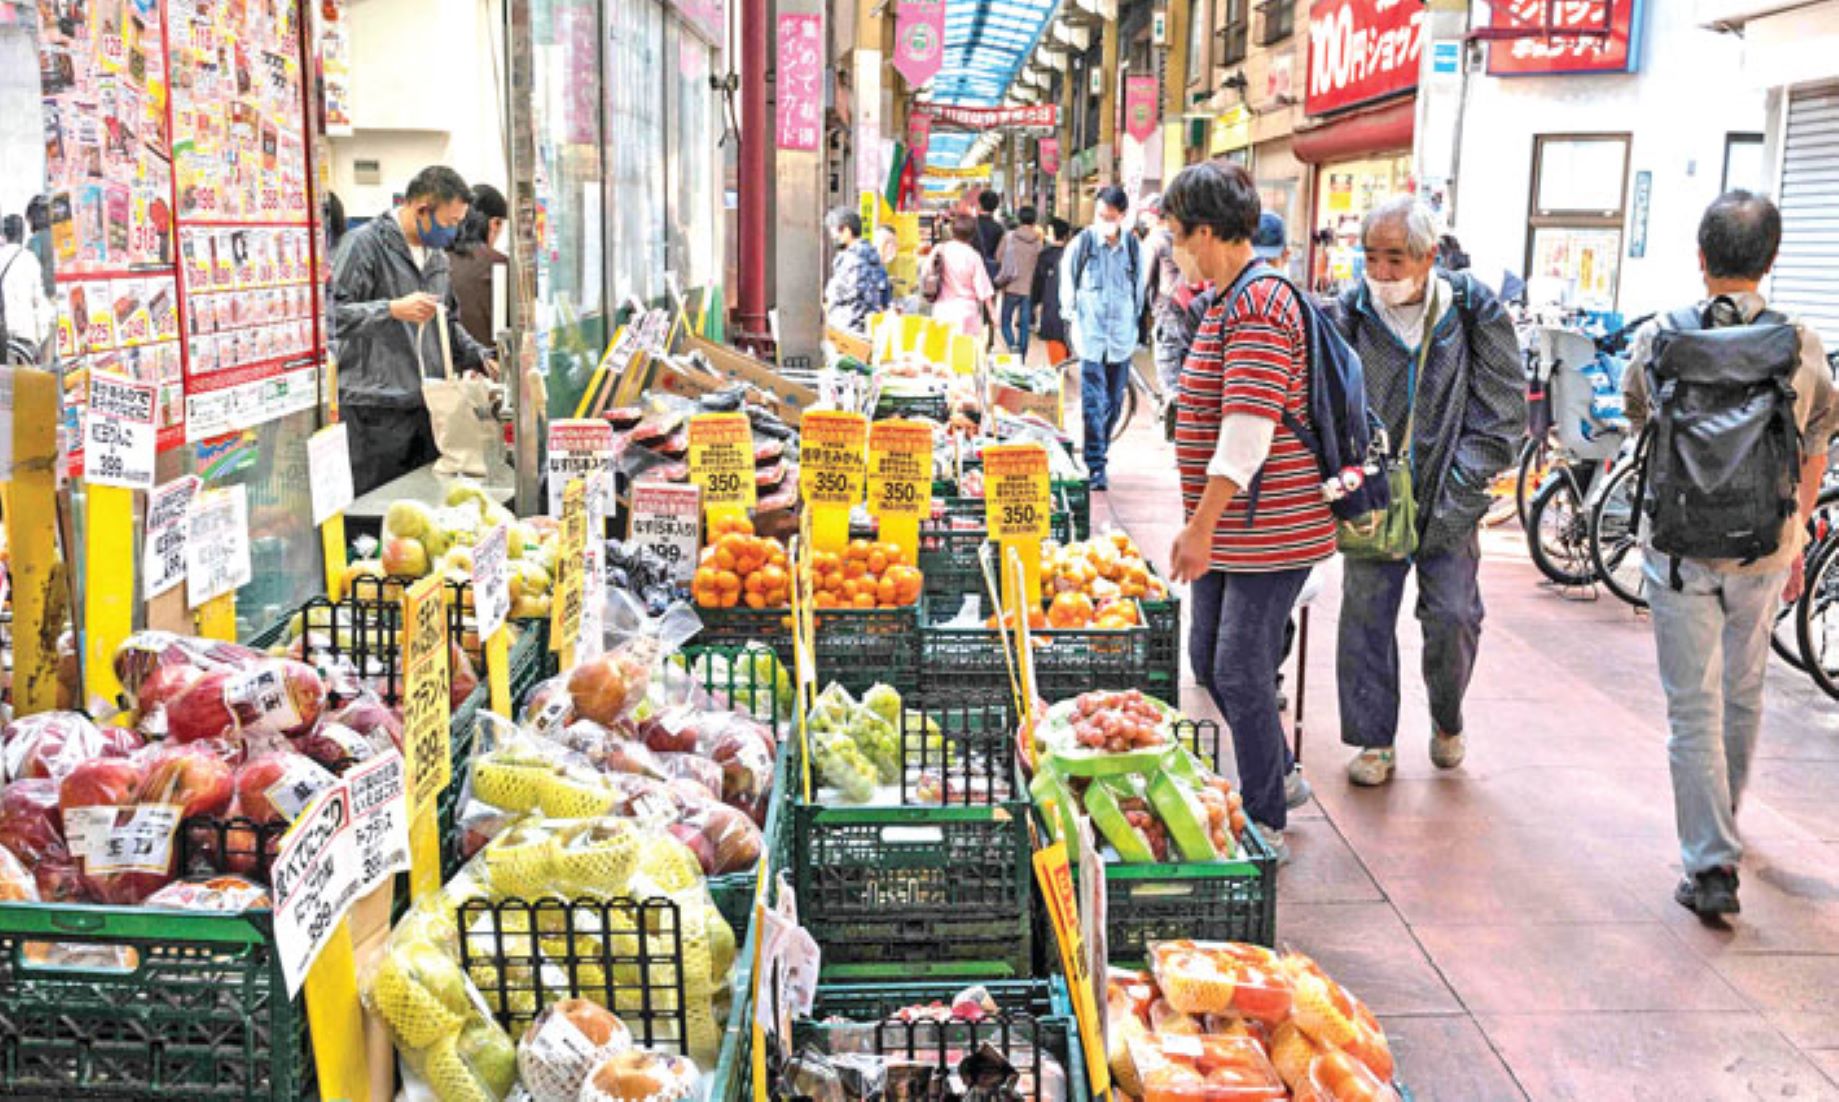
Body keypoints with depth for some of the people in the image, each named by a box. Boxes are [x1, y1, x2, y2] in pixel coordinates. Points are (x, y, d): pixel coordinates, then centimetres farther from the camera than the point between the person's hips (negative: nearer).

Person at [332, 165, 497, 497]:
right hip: (376, 412, -7)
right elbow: (333, 314, -18)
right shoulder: (363, 244, -8)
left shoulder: (437, 255, 18)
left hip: (428, 407, 7)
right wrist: (394, 309, -26)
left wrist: (480, 357, 14)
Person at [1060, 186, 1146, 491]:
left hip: (1122, 336, 3)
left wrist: (1134, 323, 14)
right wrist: (1071, 320, 0)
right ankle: (1096, 466, -7)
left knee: (1114, 402, 10)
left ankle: (1099, 452, 25)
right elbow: (1067, 283, 5)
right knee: (1093, 402, -8)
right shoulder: (1083, 243, -3)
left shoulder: (1134, 247, 3)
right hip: (1090, 333, -3)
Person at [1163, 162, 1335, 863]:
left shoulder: (1258, 305, -19)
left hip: (1269, 528, -10)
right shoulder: (1232, 300, 14)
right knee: (1211, 661, 17)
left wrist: (1201, 524, -27)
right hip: (1230, 527, 10)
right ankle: (1278, 776, 36)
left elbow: (1249, 429, -26)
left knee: (1241, 671, -2)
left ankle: (1268, 825, 12)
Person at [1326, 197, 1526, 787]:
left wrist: (1456, 499, -9)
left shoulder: (1475, 312, -6)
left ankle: (1447, 718, 26)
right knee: (1366, 615, 2)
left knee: (1453, 616, -2)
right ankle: (1376, 741, 16)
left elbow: (1500, 416, -3)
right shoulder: (1349, 313, -4)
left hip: (1447, 502, -1)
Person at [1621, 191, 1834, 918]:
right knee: (1744, 694, 21)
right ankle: (1725, 818, 42)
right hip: (1764, 556, 2)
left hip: (1675, 554, -2)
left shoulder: (1655, 341, -9)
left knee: (1693, 708, 4)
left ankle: (1712, 862, -2)